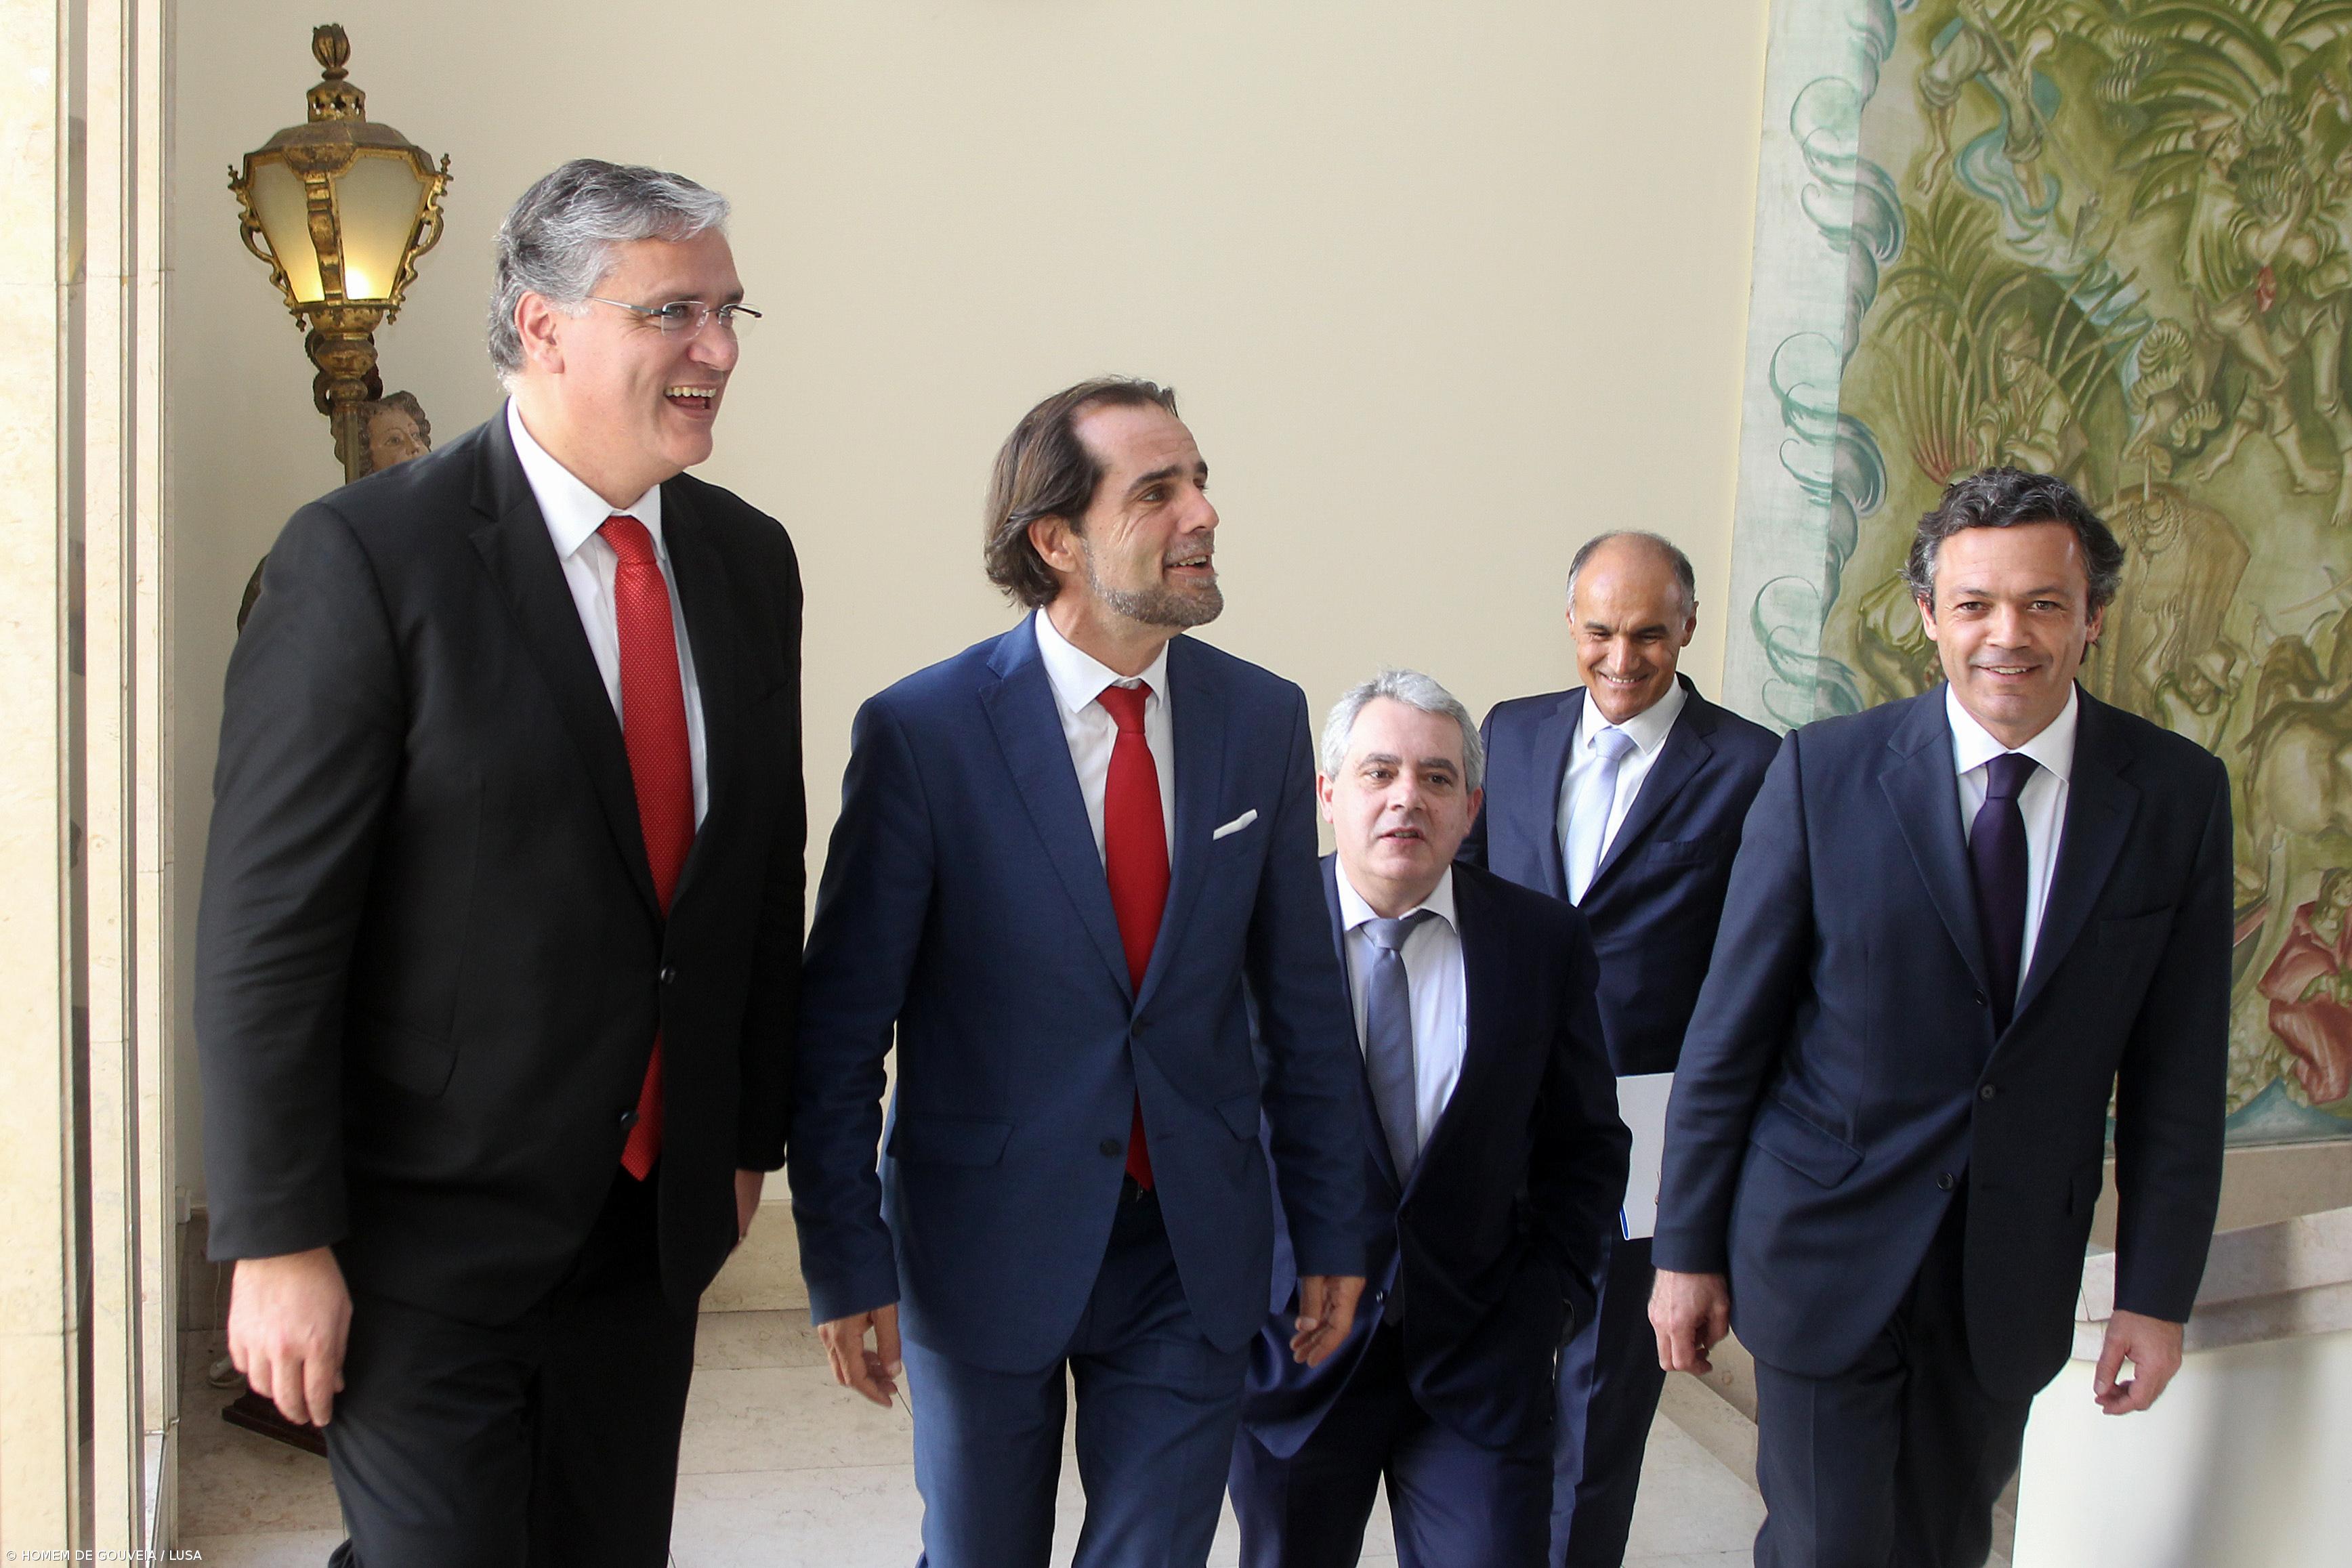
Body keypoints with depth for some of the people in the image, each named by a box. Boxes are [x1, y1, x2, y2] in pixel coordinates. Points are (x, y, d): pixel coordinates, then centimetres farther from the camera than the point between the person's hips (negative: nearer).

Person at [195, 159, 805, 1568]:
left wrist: (752, 1134, 15)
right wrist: (280, 1244, -15)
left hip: (653, 1222, 6)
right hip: (430, 1229, -6)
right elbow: (266, 930, -15)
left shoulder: (747, 559, 5)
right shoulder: (367, 556, -14)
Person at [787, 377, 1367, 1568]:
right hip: (988, 1239, -2)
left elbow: (1304, 1001, 6)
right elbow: (838, 1025, -8)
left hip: (1195, 1248, 3)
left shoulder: (1263, 719, -1)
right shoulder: (919, 732, -13)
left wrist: (1331, 1232, 7)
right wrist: (846, 1262, -7)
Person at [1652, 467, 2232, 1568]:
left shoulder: (2177, 794, -4)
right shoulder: (1825, 771, -9)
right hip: (1829, 1250, -2)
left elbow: (2176, 1068, 1)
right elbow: (1729, 1030, -5)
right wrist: (1687, 1247, -3)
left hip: (2018, 1268, 3)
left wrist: (2159, 1291, 2)